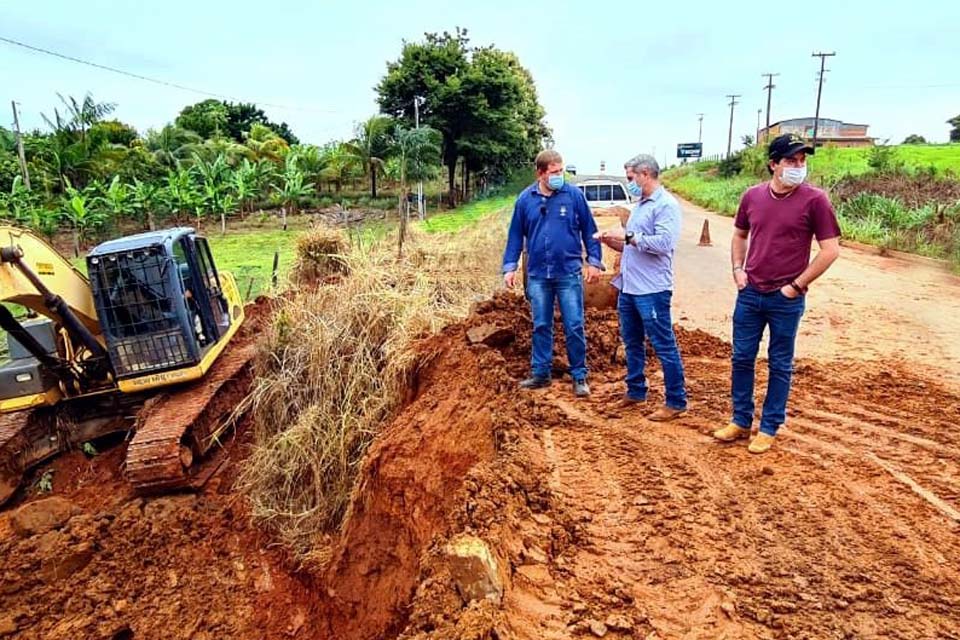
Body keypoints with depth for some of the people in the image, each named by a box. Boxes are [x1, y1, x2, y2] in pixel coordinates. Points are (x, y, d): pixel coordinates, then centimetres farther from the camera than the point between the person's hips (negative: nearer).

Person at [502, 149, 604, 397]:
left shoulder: (574, 195, -2)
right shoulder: (525, 199, 3)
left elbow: (589, 230, 2)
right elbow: (516, 235, 8)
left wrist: (594, 261, -2)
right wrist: (510, 267, 4)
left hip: (569, 274, -2)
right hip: (538, 275, 2)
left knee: (574, 327, 2)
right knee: (541, 327, 12)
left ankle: (579, 377, 14)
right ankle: (540, 373, 24)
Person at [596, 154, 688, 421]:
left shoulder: (666, 204, -12)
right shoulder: (640, 205, 17)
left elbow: (664, 242, -24)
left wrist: (628, 237, -19)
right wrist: (613, 241, 6)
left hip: (652, 290, -10)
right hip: (628, 288, 10)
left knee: (663, 346, -1)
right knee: (632, 343, 18)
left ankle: (676, 402, 9)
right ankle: (635, 391, 32)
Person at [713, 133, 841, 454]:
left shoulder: (814, 200, -9)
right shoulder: (752, 196, 2)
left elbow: (831, 250, -8)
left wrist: (797, 285, -10)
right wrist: (737, 270, 5)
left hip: (786, 300, -4)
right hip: (749, 294, 4)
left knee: (780, 365, 9)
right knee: (742, 358, 11)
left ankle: (769, 429, 22)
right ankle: (741, 421, 27)